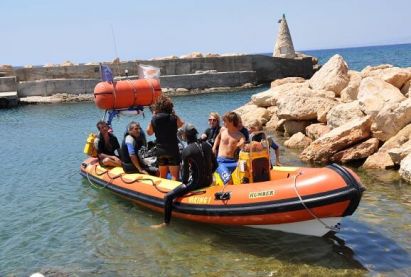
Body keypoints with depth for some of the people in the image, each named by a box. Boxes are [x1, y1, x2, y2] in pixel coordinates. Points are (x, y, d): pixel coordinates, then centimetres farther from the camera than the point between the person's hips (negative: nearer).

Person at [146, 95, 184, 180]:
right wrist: (174, 114, 9)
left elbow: (149, 132, 12)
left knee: (162, 175, 18)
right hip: (172, 150, -4)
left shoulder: (154, 119, -4)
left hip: (160, 150, 4)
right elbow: (181, 124, 8)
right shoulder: (173, 118, -12)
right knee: (175, 175, 0)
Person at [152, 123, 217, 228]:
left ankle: (166, 223, 4)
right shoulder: (206, 145, 2)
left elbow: (185, 172, -15)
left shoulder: (187, 150, -17)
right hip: (208, 181, 8)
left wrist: (184, 182, 4)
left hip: (196, 183, -8)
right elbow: (215, 165, 8)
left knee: (168, 197, -1)